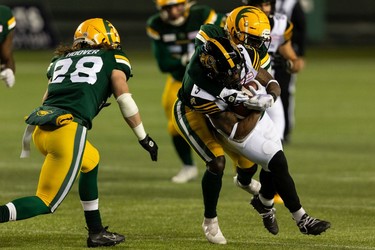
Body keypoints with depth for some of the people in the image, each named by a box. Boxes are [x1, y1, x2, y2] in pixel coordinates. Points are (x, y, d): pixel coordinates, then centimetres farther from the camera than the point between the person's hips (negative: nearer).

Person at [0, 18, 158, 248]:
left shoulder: (61, 59, 28)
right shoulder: (113, 60, 15)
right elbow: (125, 101, 13)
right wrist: (144, 138, 21)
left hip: (40, 129, 6)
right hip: (67, 128, -6)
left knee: (90, 161, 33)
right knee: (47, 203, 0)